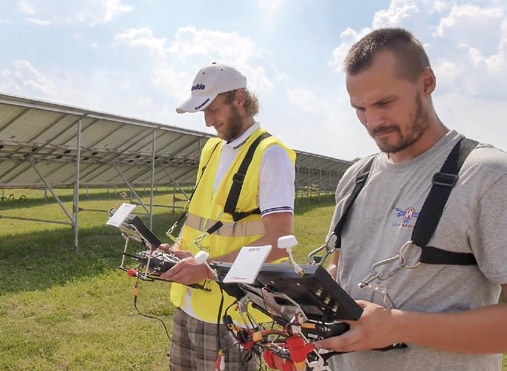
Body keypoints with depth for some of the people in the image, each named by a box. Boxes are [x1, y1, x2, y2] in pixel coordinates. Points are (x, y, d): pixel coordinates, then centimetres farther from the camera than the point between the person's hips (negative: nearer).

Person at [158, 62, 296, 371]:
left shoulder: (270, 154, -13)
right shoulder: (212, 149, 12)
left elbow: (279, 241, -20)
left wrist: (209, 268, -23)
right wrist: (179, 249, 1)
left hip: (230, 311, -8)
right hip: (188, 302, 8)